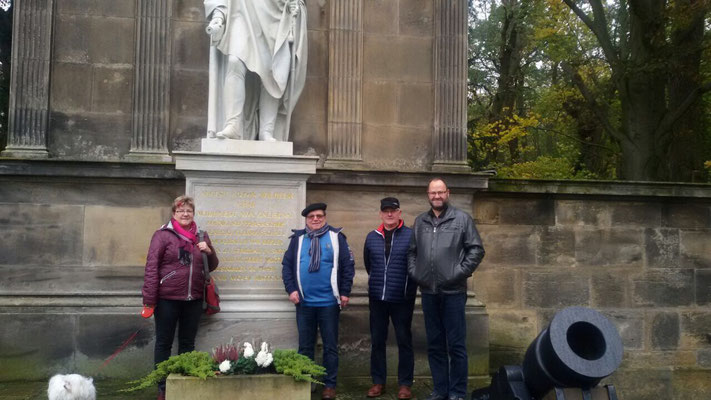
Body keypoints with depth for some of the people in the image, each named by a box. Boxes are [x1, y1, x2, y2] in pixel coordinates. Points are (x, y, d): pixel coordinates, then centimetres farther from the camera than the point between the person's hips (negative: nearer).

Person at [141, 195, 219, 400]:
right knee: (164, 343, 6)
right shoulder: (163, 234, -5)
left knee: (188, 343, 12)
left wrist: (209, 251, -6)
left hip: (194, 299, 4)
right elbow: (151, 266, -9)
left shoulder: (201, 235, 10)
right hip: (167, 299, -4)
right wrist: (149, 300, -14)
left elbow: (212, 266, 16)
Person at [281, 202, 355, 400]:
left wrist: (345, 292, -5)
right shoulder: (297, 238, 6)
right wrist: (291, 289, -4)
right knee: (305, 346, 11)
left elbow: (348, 265, -2)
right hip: (304, 302, 2)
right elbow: (287, 265, 6)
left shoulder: (336, 237, -1)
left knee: (330, 346, 7)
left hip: (329, 302, -2)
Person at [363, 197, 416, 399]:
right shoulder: (372, 237, 7)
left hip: (402, 299, -3)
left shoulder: (411, 235, -6)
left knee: (404, 341, 5)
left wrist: (409, 286, 6)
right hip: (377, 298, 4)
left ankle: (405, 384, 13)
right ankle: (378, 382, 19)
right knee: (377, 341, 8)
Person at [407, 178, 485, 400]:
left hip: (453, 291, -4)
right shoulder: (420, 222, 13)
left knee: (456, 344, -1)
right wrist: (414, 272, 2)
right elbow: (412, 251, 16)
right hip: (428, 292, 4)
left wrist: (460, 273, -9)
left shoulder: (462, 219, 2)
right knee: (434, 344, 11)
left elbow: (476, 249, -2)